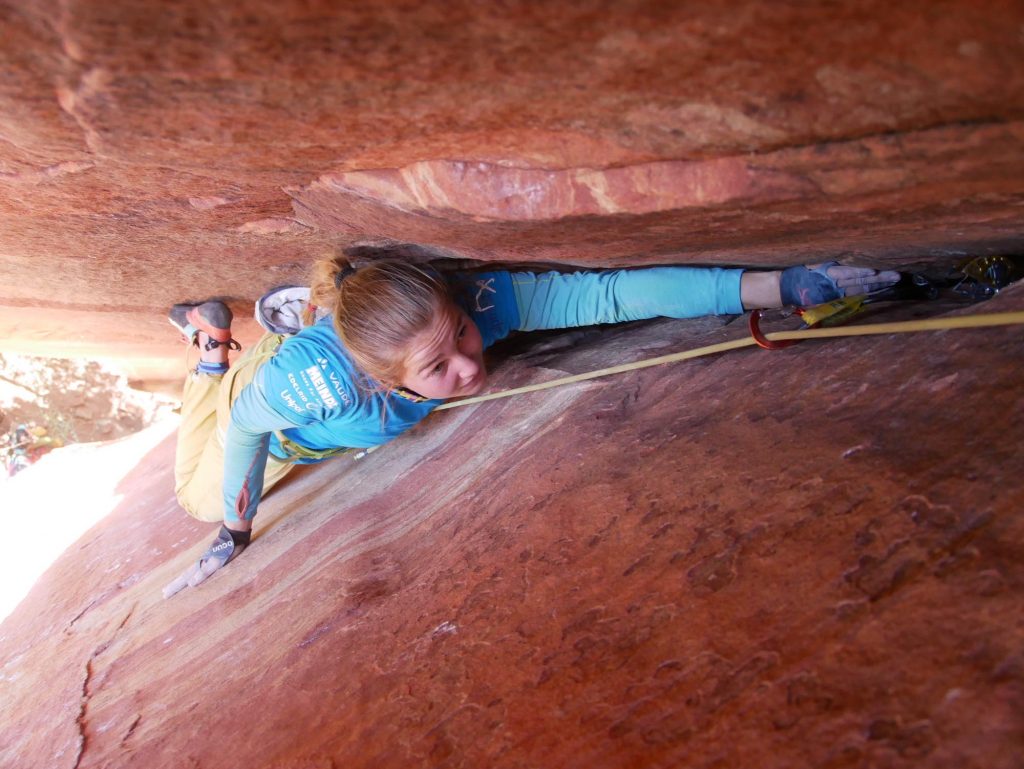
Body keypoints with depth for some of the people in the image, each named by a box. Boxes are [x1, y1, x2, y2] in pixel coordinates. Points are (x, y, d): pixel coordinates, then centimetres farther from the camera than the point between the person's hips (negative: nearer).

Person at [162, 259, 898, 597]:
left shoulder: (476, 299, -45)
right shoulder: (312, 376, -50)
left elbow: (610, 293, -48)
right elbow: (244, 422, -28)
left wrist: (776, 285, -54)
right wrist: (235, 528, -14)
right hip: (277, 407, -2)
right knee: (202, 497, 27)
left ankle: (286, 316, 48)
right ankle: (213, 342, 39)